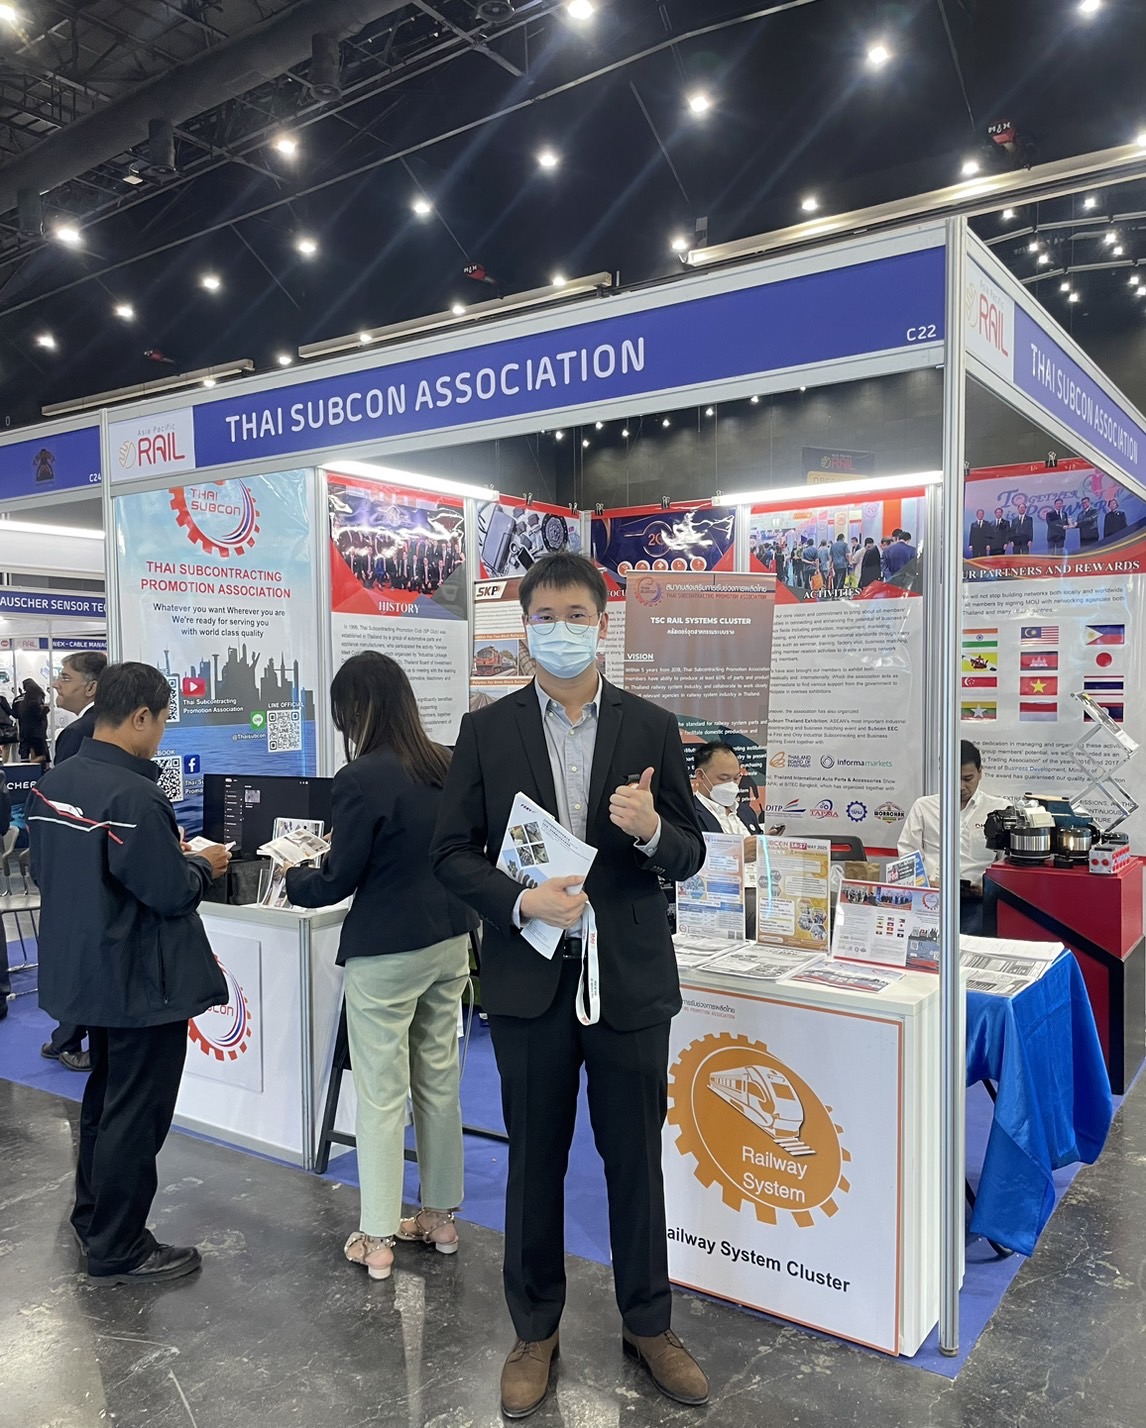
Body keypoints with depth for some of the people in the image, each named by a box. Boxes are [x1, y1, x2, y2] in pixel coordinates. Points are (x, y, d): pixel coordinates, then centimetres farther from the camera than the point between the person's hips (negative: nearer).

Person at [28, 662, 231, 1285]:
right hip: (141, 981, -9)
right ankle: (118, 1251, 20)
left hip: (83, 970, 9)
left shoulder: (51, 784, 1)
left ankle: (93, 1217, 41)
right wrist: (204, 865, -3)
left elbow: (45, 868, 11)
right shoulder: (134, 796, -26)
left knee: (105, 1094, 25)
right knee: (136, 1116, 6)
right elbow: (171, 894, -24)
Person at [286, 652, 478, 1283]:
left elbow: (336, 881, -12)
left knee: (381, 1093, 7)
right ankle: (440, 1216, 31)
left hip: (385, 953, -6)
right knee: (440, 1081, 17)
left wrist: (294, 880, 9)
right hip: (449, 943, 7)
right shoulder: (449, 767, 1)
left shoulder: (361, 779, -18)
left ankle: (377, 1237, 19)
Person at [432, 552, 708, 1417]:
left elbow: (689, 859, 1)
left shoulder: (652, 729, 0)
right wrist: (523, 900, -18)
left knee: (637, 1158, 15)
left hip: (631, 980, 0)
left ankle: (648, 1324, 37)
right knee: (535, 1162, 14)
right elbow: (453, 854, -1)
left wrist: (651, 828, -21)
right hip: (530, 980, 0)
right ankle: (536, 1332, 35)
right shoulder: (487, 731, -1)